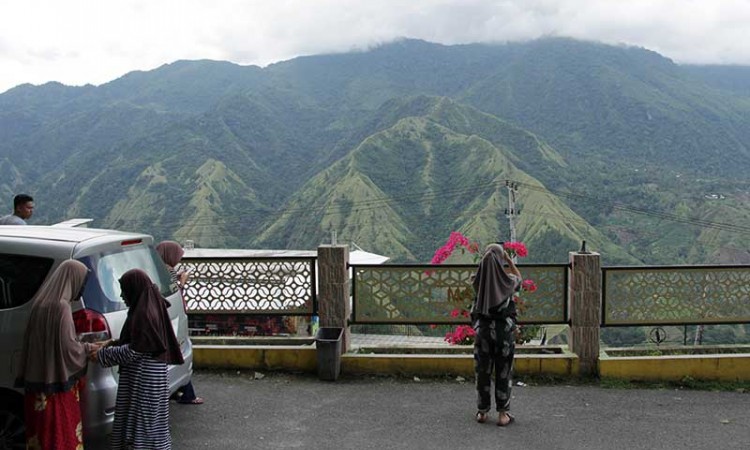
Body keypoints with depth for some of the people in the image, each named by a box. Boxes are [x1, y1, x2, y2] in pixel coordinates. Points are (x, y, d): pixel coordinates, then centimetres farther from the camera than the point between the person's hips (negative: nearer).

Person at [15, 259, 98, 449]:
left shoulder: (42, 301, 8)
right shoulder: (61, 306, -19)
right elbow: (68, 346, -18)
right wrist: (89, 348, -2)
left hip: (38, 377, 8)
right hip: (56, 378, -8)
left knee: (42, 427, 16)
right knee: (59, 429, 2)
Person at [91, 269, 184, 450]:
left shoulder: (143, 313, -20)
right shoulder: (151, 306, 8)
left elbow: (134, 350, -19)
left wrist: (102, 355, -11)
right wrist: (110, 344, 13)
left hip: (143, 376, -9)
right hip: (146, 374, 9)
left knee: (142, 420, 1)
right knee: (149, 420, 16)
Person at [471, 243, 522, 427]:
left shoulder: (479, 280, -6)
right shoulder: (507, 280, -9)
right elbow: (518, 278, 15)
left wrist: (488, 257, 16)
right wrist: (509, 260, 15)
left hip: (483, 329, 2)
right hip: (504, 329, -2)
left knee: (483, 371, 10)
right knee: (503, 372, 7)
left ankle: (482, 412, 17)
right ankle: (502, 414, 9)